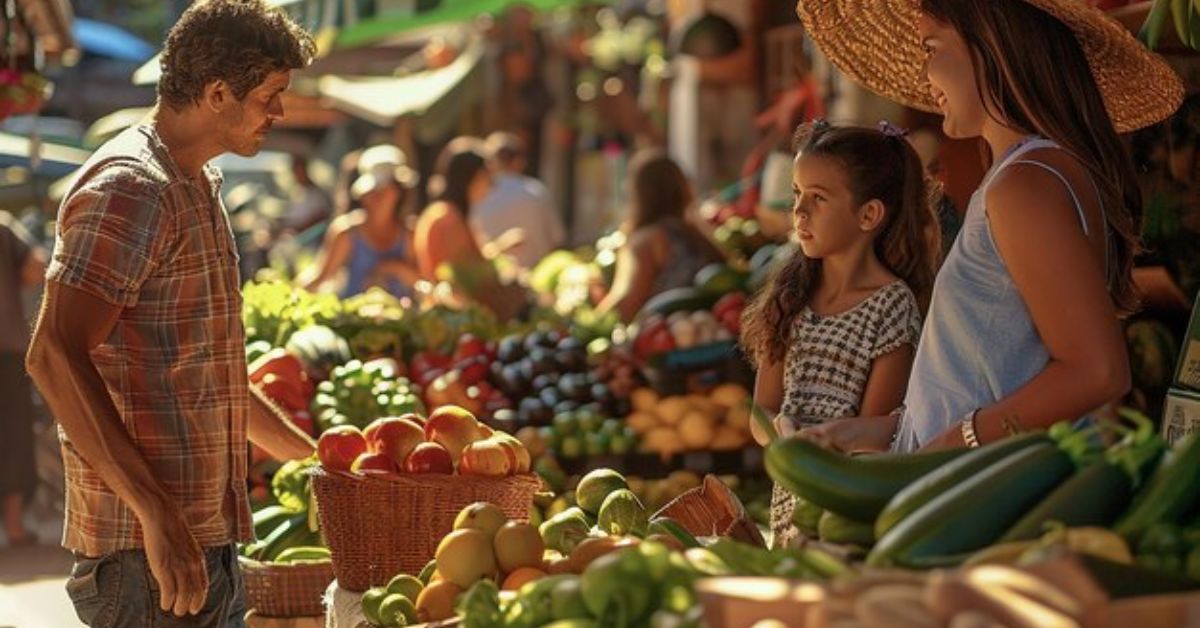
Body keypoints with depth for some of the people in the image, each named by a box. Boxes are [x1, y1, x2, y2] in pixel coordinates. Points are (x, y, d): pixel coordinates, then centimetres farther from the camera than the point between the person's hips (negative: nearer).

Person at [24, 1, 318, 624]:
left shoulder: (196, 189, 20)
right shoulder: (129, 189, -13)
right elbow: (54, 356, -23)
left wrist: (312, 455, 28)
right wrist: (156, 513, -27)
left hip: (206, 540, 10)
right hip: (149, 550, -10)